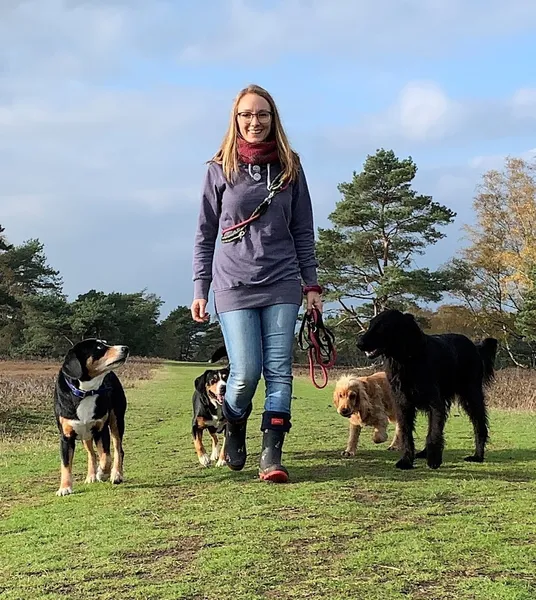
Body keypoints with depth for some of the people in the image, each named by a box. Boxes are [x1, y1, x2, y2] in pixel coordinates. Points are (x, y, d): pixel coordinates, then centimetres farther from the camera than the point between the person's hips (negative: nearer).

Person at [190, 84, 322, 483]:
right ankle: (234, 428, 23)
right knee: (246, 372, -7)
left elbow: (303, 232, 11)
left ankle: (272, 456, -4)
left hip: (282, 285, 2)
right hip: (233, 286, -1)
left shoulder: (289, 167, 8)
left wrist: (311, 284, 6)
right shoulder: (221, 169, 4)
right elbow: (205, 234, 7)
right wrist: (200, 290, 3)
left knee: (279, 369, -5)